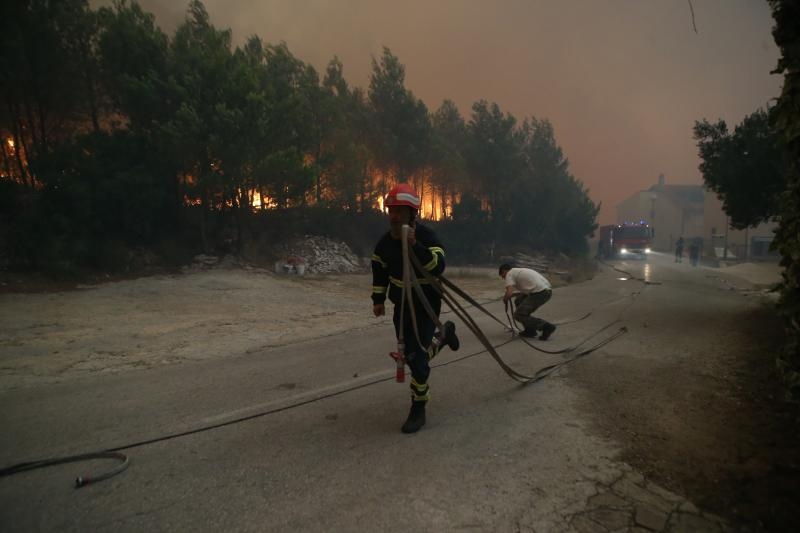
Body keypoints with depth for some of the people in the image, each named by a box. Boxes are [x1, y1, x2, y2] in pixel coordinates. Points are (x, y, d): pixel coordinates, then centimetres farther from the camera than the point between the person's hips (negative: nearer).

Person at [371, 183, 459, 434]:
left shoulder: (427, 236, -19)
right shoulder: (385, 242, -3)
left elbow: (438, 267, -35)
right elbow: (379, 271, 12)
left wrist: (415, 246, -44)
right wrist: (378, 299, 9)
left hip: (426, 305, -6)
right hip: (401, 305, 6)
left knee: (417, 357, -12)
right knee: (410, 354, 16)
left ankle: (418, 409, 7)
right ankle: (444, 334, 44)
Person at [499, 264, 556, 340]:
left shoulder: (509, 274, 4)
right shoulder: (520, 271, 30)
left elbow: (509, 293, -10)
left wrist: (505, 299, 11)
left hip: (539, 293, -9)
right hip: (547, 290, 9)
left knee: (518, 315, 1)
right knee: (519, 301, 25)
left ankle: (546, 326, -5)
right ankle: (530, 330, 21)